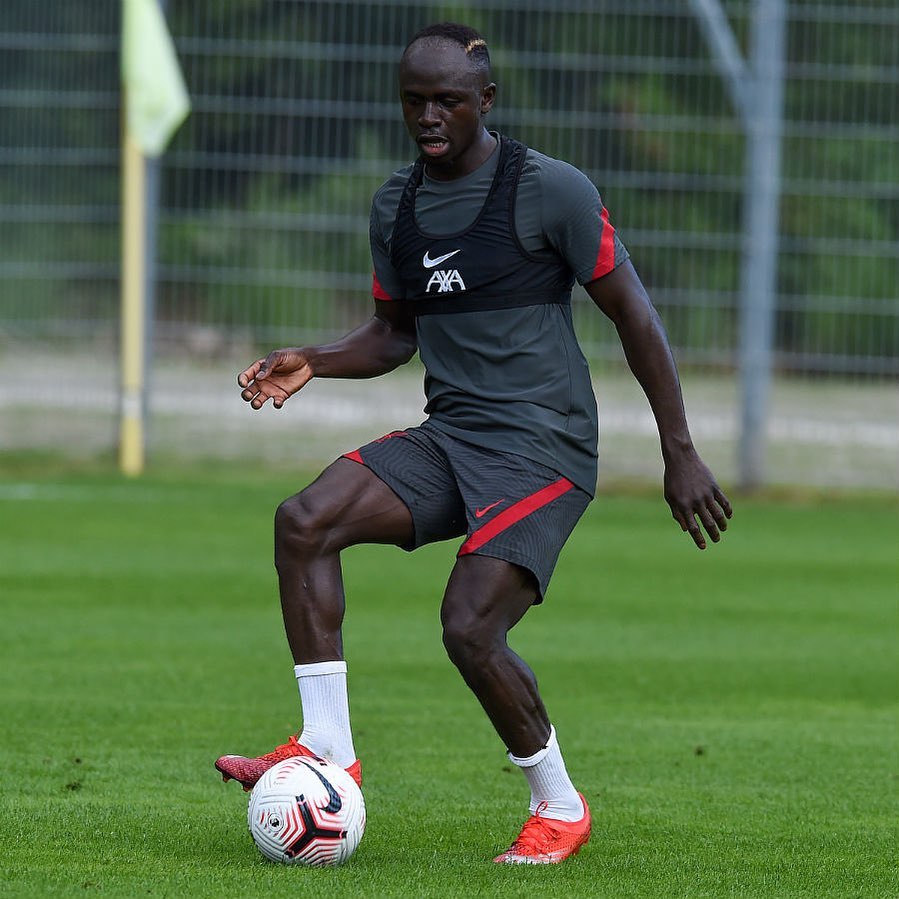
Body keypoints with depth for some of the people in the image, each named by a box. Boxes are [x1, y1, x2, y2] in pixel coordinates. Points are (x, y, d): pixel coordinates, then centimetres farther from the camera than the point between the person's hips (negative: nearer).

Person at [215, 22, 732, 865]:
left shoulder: (549, 191, -9)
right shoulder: (395, 205, 10)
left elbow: (633, 315, -5)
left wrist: (681, 456, -5)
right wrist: (312, 362, 2)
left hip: (543, 447, -6)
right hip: (448, 437, 6)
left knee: (469, 629, -21)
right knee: (304, 519, -18)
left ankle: (560, 807, 3)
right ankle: (327, 748, -14)